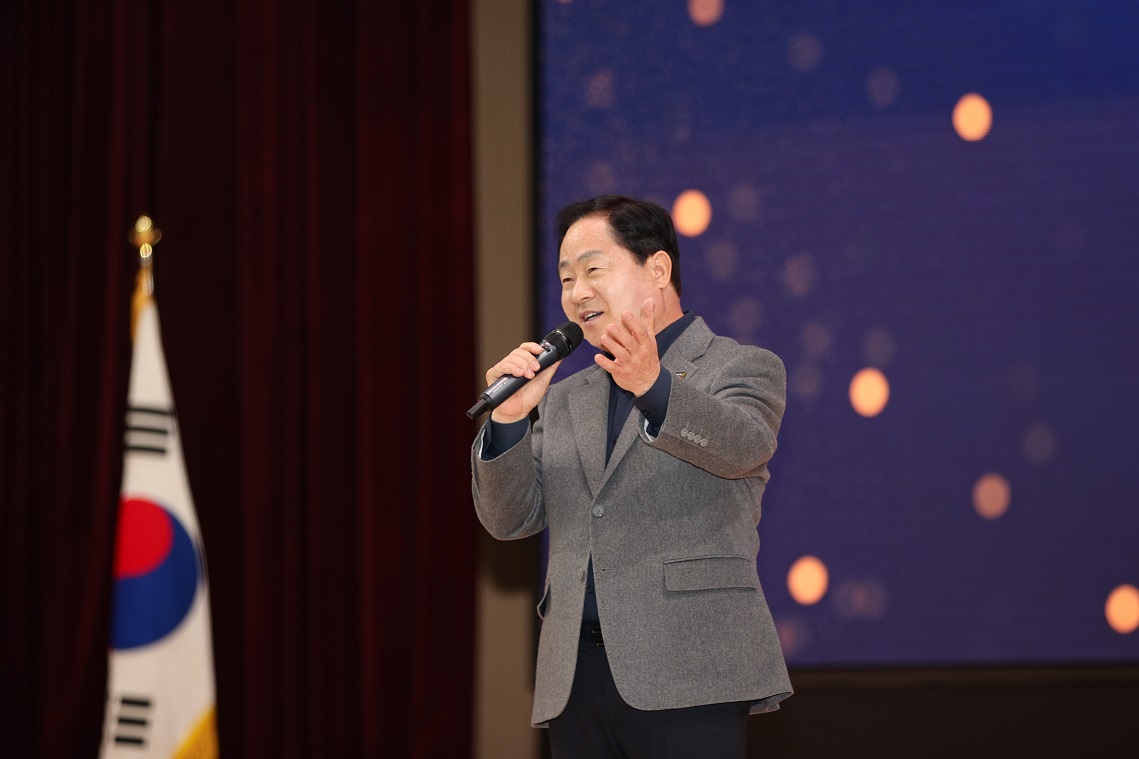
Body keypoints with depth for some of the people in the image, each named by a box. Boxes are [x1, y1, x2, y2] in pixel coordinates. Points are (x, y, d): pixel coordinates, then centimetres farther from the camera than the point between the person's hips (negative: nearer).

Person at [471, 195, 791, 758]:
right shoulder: (563, 401, 23)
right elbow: (509, 519, 14)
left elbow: (743, 445, -15)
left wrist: (653, 385, -34)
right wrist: (509, 417, -4)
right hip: (573, 684, 5)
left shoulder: (743, 368, 7)